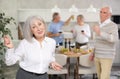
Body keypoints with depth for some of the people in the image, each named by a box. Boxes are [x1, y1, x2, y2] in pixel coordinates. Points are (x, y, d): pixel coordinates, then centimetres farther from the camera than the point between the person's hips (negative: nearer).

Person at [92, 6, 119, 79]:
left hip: (107, 57, -7)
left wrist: (100, 33, -45)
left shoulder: (113, 26, -13)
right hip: (98, 56, 8)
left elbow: (114, 39, -33)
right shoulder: (100, 26, 12)